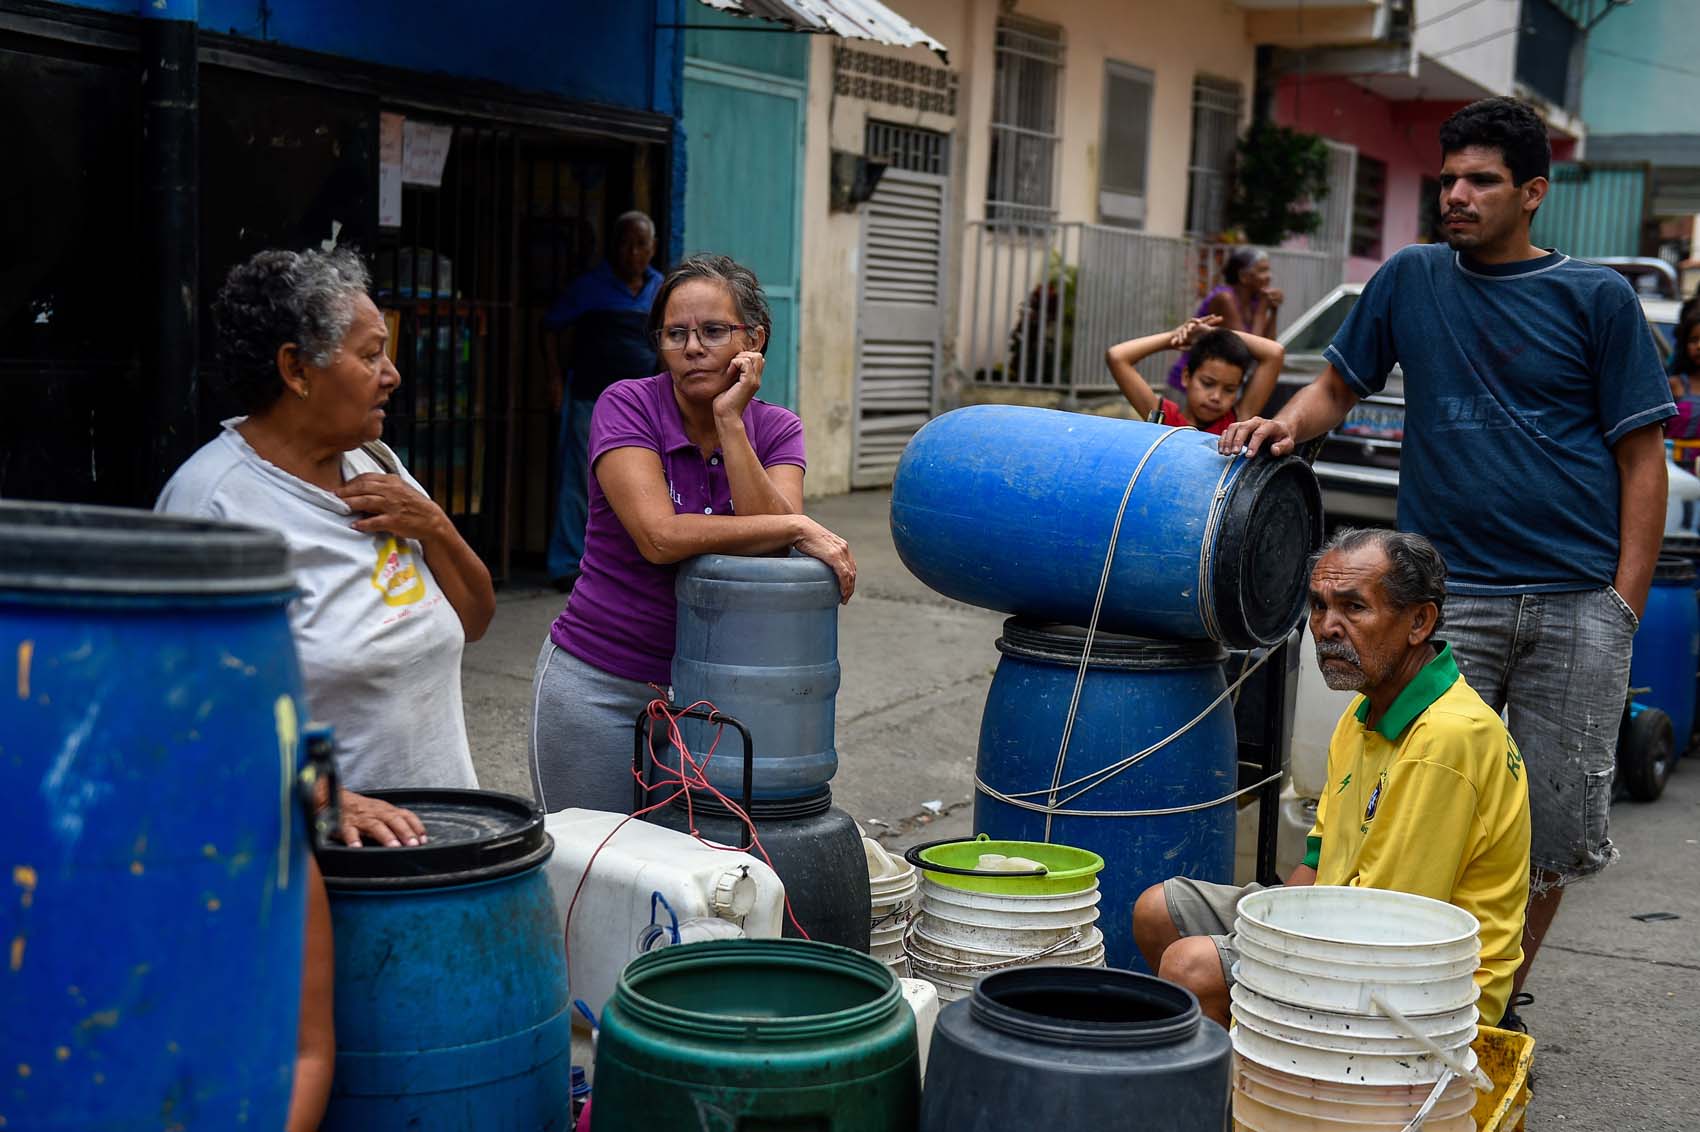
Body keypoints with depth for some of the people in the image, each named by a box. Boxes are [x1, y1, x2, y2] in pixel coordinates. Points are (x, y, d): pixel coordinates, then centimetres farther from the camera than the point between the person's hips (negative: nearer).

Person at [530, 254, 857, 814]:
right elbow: (660, 536, -24)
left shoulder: (776, 429, 2)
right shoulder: (628, 406, -10)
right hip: (601, 684, -3)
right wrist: (798, 529, -21)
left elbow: (775, 549, -16)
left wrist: (730, 421, -18)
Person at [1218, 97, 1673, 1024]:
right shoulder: (1413, 279, 9)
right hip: (1447, 593, 1)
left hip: (1575, 603, 0)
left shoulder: (1596, 298, 3)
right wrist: (1285, 423, -7)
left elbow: (1641, 456, 3)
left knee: (1555, 828, 6)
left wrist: (1623, 606, -5)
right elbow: (1338, 385, 17)